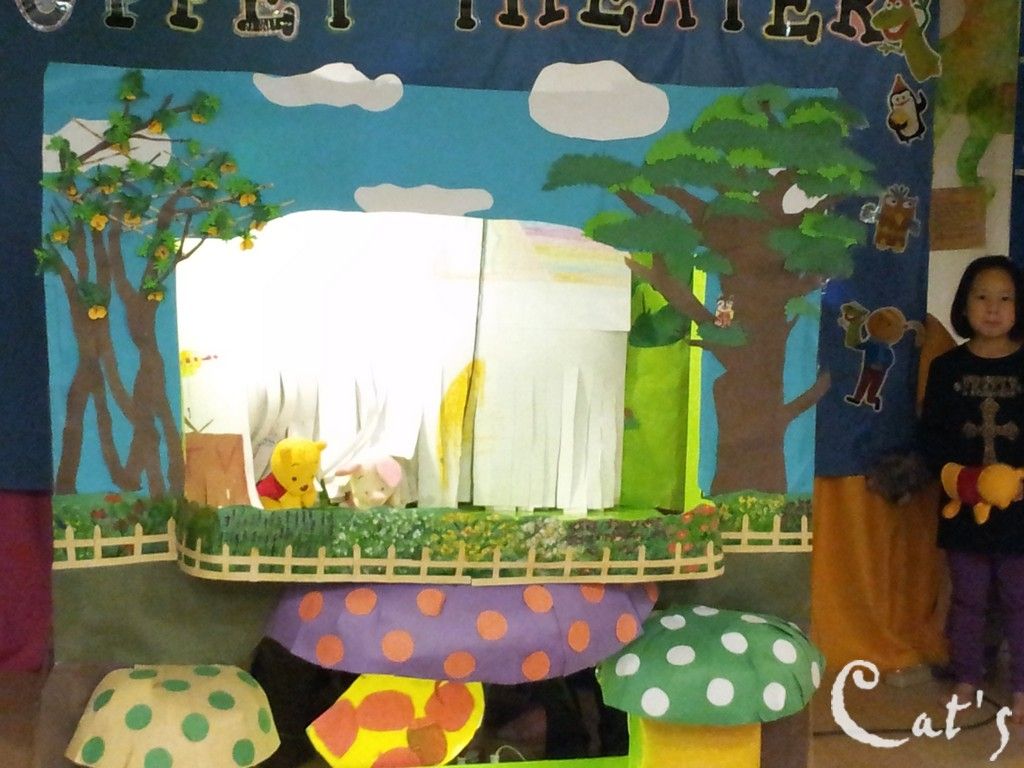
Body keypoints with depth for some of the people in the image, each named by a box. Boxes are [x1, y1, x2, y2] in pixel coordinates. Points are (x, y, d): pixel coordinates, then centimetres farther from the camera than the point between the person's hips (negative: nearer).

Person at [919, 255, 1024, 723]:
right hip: (964, 505, 1)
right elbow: (931, 435, -1)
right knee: (968, 598, 13)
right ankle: (966, 681, 26)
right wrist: (959, 475, -16)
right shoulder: (947, 367, 1)